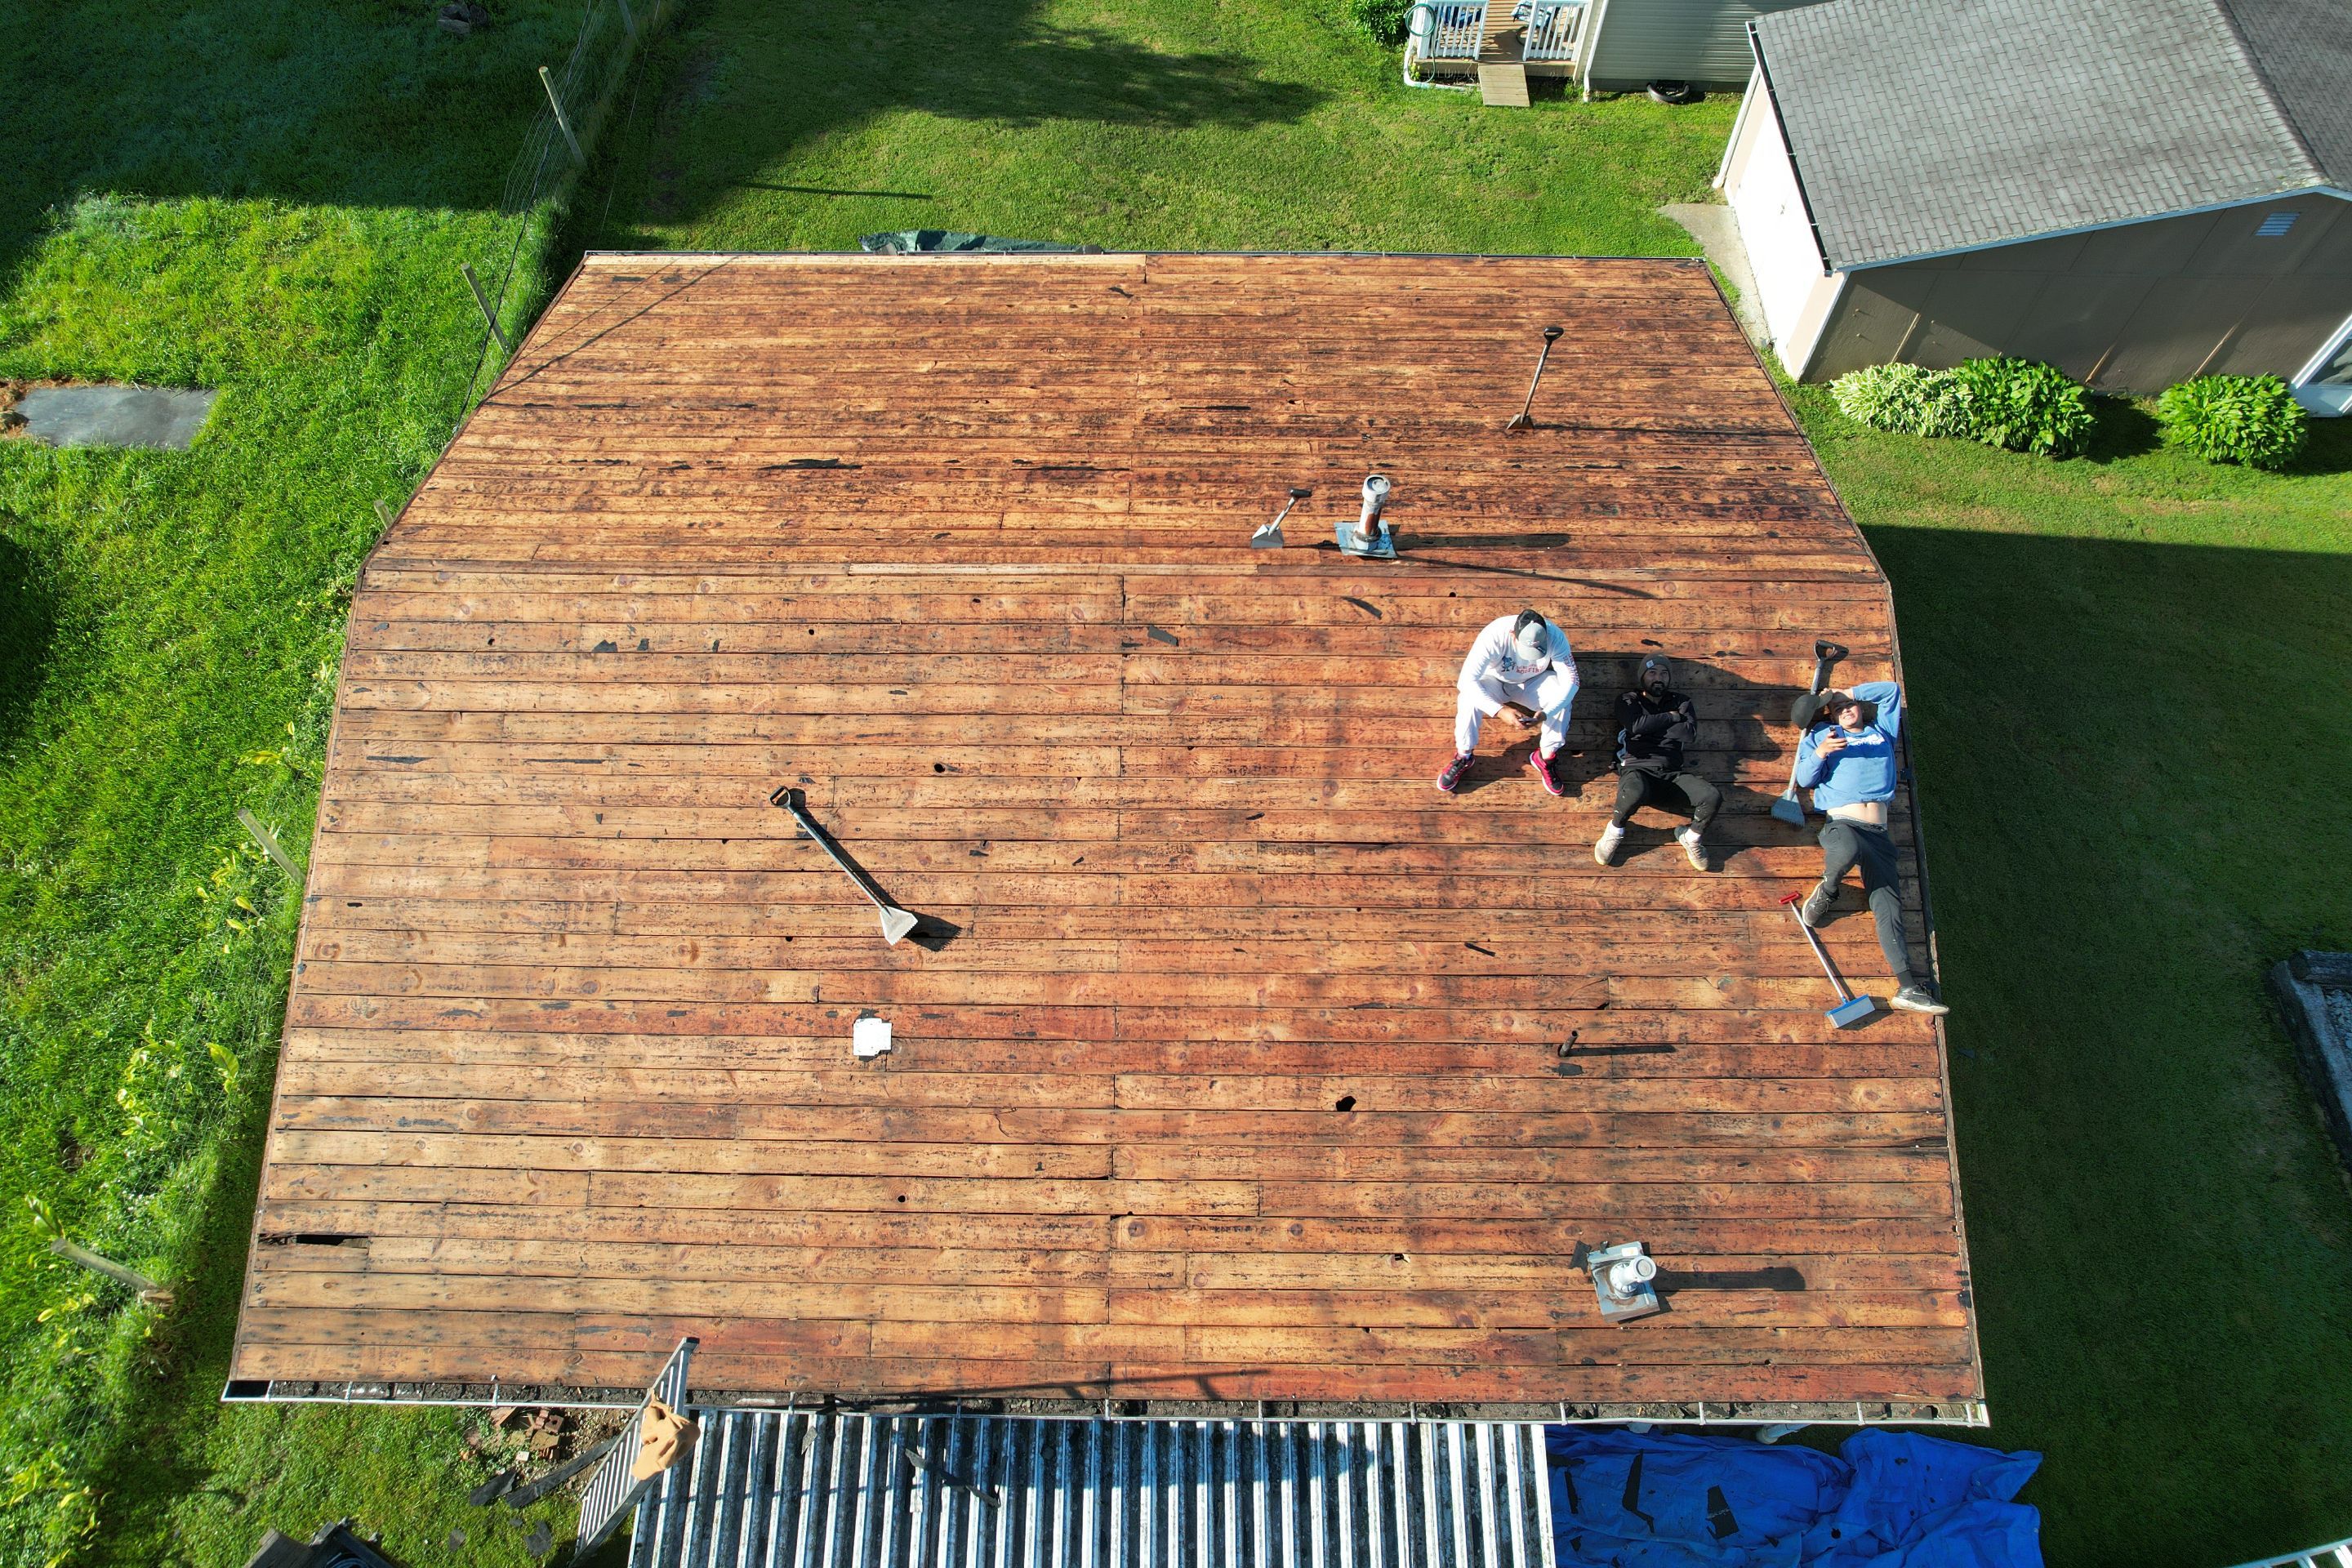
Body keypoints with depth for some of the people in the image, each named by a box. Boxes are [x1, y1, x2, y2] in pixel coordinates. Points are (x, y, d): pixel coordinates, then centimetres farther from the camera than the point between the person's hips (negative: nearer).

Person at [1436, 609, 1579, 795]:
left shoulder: (1555, 636, -30)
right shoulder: (1495, 635, -37)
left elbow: (1571, 681, -26)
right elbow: (1467, 680, -39)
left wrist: (1546, 713, -42)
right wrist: (1500, 710, -49)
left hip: (1532, 682, 2)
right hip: (1495, 681, -2)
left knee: (1562, 698, -27)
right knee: (1469, 701, -32)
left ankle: (1546, 757, -7)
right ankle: (1463, 757, -9)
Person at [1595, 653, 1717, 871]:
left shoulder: (1680, 702, 19)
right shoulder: (1629, 701, 11)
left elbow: (1689, 734, 0)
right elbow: (1636, 725, -11)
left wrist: (1652, 726, -1)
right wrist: (1673, 717, 1)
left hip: (1673, 775, 4)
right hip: (1637, 769, -3)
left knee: (1713, 797, -25)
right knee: (1634, 793, -42)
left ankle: (1692, 837, 7)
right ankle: (1615, 830, -8)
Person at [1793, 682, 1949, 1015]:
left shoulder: (1882, 732, 29)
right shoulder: (1824, 736, 20)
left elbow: (1892, 689, 32)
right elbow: (1804, 779, 9)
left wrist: (1846, 693, 27)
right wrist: (1820, 753, -10)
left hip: (1878, 834, 3)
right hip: (1840, 824, -3)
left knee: (1889, 906, -10)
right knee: (1848, 851, -41)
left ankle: (1907, 988, -17)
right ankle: (1826, 891, -9)